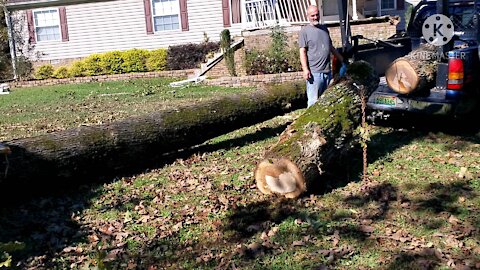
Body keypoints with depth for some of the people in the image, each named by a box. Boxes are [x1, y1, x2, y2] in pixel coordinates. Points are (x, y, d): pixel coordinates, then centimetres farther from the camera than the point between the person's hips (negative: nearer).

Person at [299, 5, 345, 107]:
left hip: (327, 71, 6)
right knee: (314, 101, -8)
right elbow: (302, 51, -9)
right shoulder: (305, 31, -3)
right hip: (314, 72, -6)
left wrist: (342, 59, 28)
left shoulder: (324, 28, 16)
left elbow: (331, 47, 25)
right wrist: (305, 69, -18)